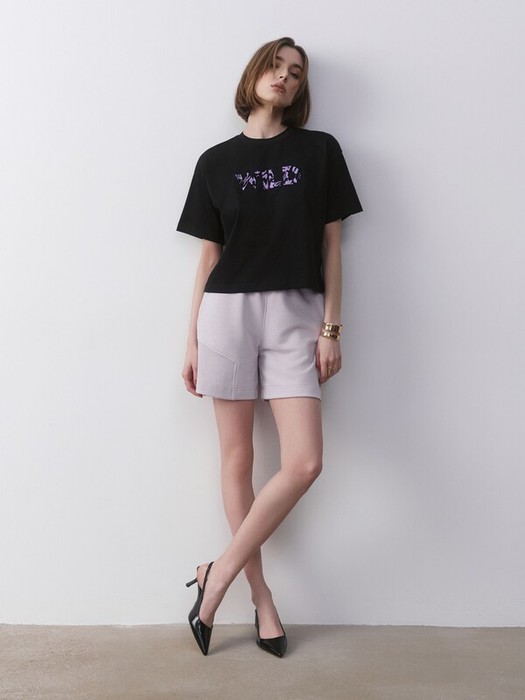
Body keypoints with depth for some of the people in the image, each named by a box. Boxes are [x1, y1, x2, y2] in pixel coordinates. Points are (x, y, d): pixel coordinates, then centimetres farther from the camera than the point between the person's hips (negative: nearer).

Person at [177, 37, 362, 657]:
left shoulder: (319, 151, 9)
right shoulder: (216, 161, 10)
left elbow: (330, 244, 5)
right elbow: (208, 257, 9)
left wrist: (331, 327, -2)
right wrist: (191, 340, 6)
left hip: (295, 314, 0)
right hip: (228, 310, 1)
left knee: (304, 463, -10)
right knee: (237, 458, 3)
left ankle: (220, 573, 8)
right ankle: (261, 596, 18)